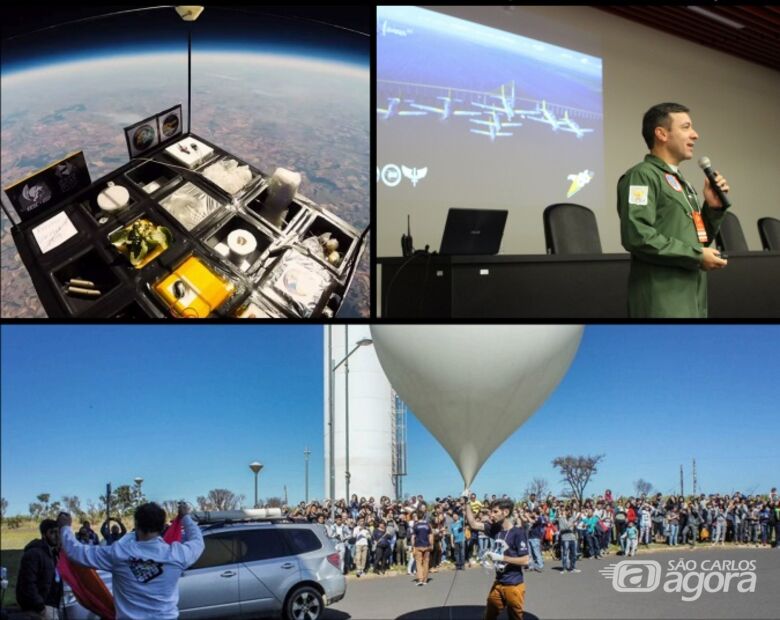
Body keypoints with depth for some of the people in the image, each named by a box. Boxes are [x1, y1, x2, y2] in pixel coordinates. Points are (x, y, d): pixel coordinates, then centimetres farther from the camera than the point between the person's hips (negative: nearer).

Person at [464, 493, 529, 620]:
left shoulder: (518, 533, -16)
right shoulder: (495, 529, 4)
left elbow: (525, 561, -18)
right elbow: (473, 524, 7)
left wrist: (501, 557, -19)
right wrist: (466, 502, -1)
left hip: (513, 586, -7)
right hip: (498, 584, 7)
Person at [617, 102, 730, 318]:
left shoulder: (681, 181, 22)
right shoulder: (642, 175, -7)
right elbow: (638, 236, -20)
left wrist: (713, 207, 8)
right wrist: (697, 256, -15)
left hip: (692, 301, 9)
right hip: (662, 303, -9)